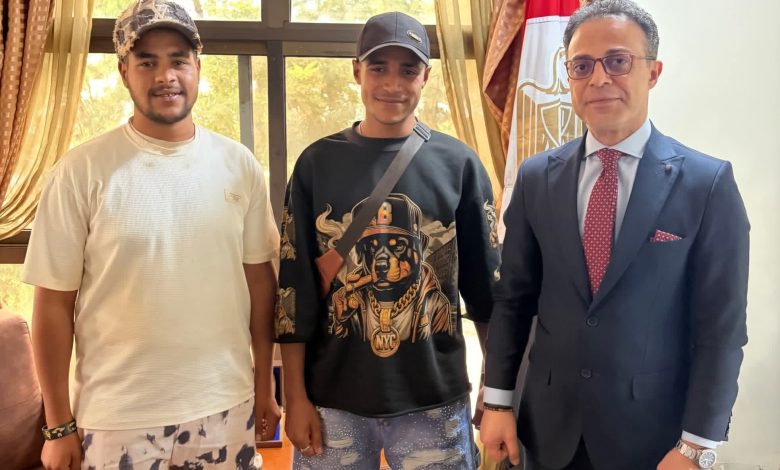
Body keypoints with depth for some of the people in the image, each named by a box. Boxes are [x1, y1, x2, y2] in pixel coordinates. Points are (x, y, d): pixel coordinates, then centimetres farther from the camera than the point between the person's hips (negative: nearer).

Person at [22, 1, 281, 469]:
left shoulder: (238, 164, -1)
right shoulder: (83, 170, -9)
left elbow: (260, 277, 4)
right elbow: (55, 301, -6)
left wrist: (265, 383, 7)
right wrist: (59, 425, -3)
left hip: (225, 404, 3)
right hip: (116, 415, -2)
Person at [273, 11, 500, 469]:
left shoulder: (459, 163, -2)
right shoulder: (318, 162, -1)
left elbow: (487, 282, 2)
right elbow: (295, 286, 0)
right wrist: (296, 397, -1)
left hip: (434, 401, 0)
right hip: (334, 399, 1)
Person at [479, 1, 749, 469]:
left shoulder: (708, 183, -9)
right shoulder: (537, 178, 0)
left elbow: (721, 326, -8)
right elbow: (514, 298, 3)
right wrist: (498, 400, 1)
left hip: (653, 431, -2)